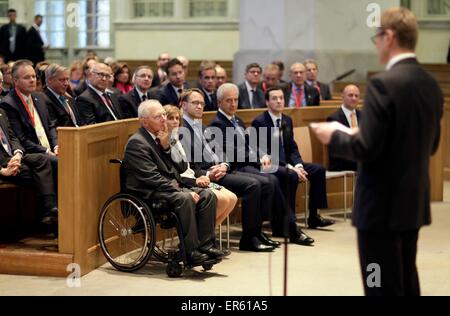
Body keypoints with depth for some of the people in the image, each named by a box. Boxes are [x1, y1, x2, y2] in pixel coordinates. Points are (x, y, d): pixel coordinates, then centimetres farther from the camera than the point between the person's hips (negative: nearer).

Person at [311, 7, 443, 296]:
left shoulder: (384, 83, -20)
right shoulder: (431, 84, 6)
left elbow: (367, 149, -23)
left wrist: (335, 136, -4)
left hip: (383, 205, -8)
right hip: (414, 201, 8)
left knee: (382, 287, 0)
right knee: (407, 280, 19)